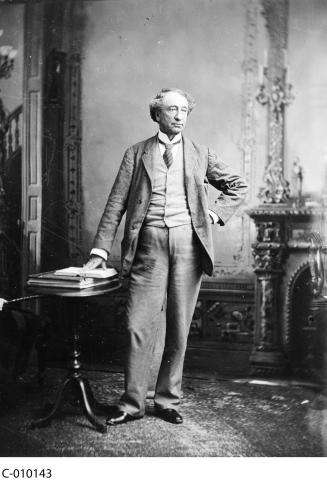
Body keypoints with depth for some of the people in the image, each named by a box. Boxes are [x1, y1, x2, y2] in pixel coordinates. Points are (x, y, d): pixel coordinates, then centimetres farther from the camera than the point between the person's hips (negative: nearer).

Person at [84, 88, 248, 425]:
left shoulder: (200, 155, 14)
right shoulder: (136, 153, 10)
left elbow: (237, 186, 24)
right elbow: (116, 204, 5)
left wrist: (216, 214, 8)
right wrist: (100, 251, -3)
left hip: (188, 242, 2)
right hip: (149, 242, -1)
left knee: (179, 327, 5)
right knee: (139, 325, -5)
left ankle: (167, 401, 17)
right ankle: (132, 404, 7)